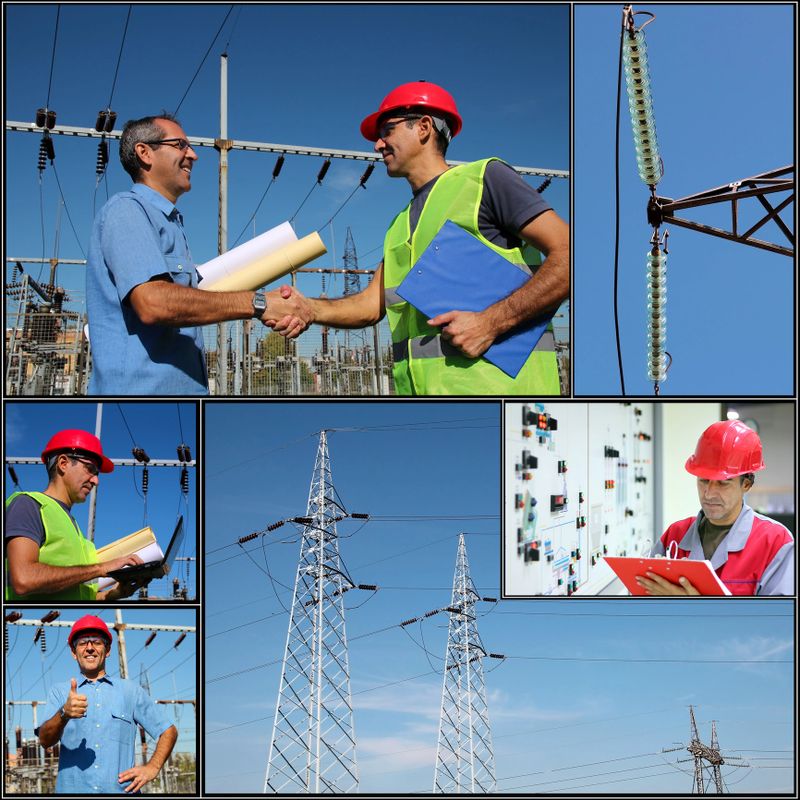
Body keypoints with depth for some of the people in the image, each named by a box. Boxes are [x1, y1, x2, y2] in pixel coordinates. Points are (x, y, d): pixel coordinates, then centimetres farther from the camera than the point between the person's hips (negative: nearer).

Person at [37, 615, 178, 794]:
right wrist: (64, 714, -22)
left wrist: (152, 768, 1)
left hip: (121, 790, 1)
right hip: (72, 789, -1)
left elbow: (169, 731, 16)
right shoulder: (60, 691, 13)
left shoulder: (131, 690, 15)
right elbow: (45, 740, -3)